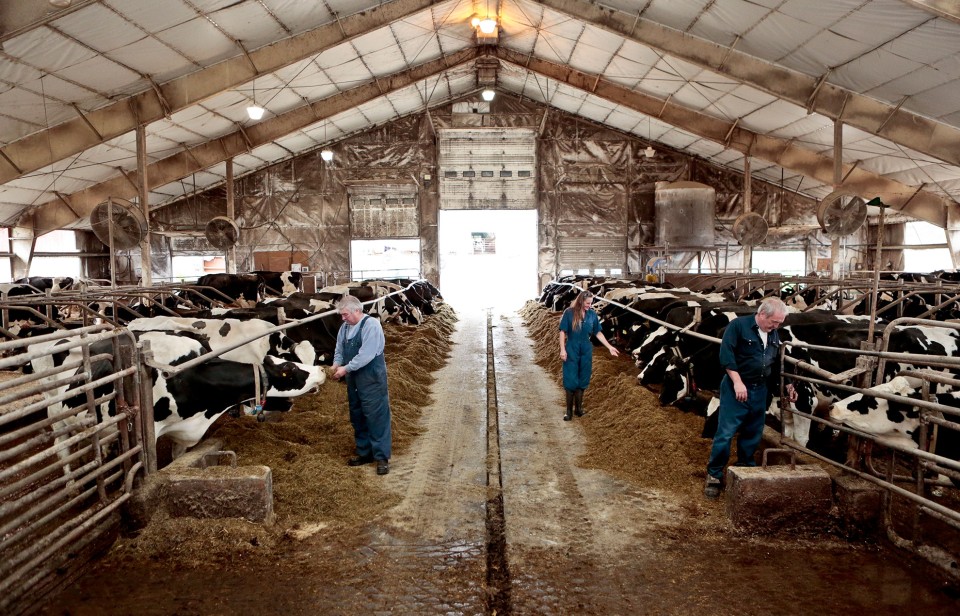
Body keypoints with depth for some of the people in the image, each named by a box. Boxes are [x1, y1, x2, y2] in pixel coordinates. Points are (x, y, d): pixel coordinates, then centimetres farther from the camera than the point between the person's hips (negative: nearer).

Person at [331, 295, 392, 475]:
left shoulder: (371, 325, -17)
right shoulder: (345, 327, 6)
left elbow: (366, 355, -24)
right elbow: (339, 350, 14)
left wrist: (345, 368, -20)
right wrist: (336, 364, -6)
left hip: (372, 379, -8)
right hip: (353, 380, 8)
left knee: (377, 417, -4)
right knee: (357, 417, 15)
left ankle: (382, 457, 3)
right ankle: (364, 452, 28)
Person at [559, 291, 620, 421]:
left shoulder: (592, 315, 0)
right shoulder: (569, 313, -10)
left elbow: (598, 333, 7)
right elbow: (563, 332, -6)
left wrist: (609, 347, 4)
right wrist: (562, 350, -11)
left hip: (586, 350, 3)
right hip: (571, 350, -3)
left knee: (582, 380, 10)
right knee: (570, 380, -1)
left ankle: (579, 407, 23)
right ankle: (569, 410, 9)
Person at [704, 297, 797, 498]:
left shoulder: (774, 336, 11)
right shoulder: (738, 325, -10)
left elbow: (777, 365, 21)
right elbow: (726, 355, -17)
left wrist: (787, 385, 14)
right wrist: (737, 382, -22)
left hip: (760, 391, 7)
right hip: (736, 388, -6)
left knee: (753, 434, 13)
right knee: (726, 433, -6)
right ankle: (714, 475, 4)